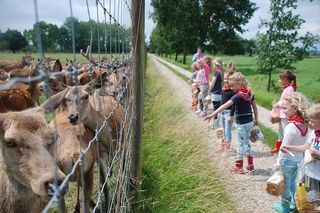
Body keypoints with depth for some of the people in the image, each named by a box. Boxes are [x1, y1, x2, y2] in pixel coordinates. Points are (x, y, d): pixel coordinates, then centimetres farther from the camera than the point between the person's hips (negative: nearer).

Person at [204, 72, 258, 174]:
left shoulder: (238, 96, -23)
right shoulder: (249, 93, 0)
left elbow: (225, 106, -31)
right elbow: (255, 106, 10)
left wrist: (212, 114, -36)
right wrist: (256, 119, 20)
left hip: (242, 123, -7)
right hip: (249, 121, 7)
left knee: (241, 143, 4)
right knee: (246, 142, 19)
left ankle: (239, 167, 15)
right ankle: (250, 165, 25)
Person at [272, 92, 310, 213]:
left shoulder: (291, 126, -27)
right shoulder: (304, 124, -4)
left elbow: (284, 146, -22)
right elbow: (303, 143, 3)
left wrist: (279, 162, -13)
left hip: (289, 160, -7)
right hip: (299, 159, 7)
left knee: (285, 184, 12)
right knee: (292, 182, 23)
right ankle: (293, 203, 37)